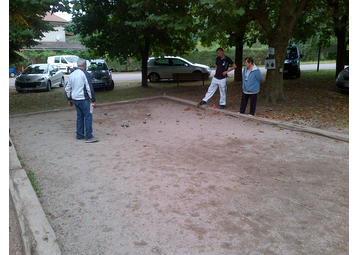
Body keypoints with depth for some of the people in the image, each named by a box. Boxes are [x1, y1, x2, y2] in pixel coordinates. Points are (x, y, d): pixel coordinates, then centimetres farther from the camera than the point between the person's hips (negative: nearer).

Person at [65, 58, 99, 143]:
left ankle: (79, 135, 19)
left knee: (80, 117, 15)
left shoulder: (72, 74, 13)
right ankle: (89, 137, -5)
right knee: (88, 117, -4)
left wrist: (69, 99, 26)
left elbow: (67, 88, 18)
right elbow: (89, 88, -13)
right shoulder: (85, 74, -10)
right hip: (83, 99, -8)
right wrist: (93, 100, -9)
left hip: (75, 99, 8)